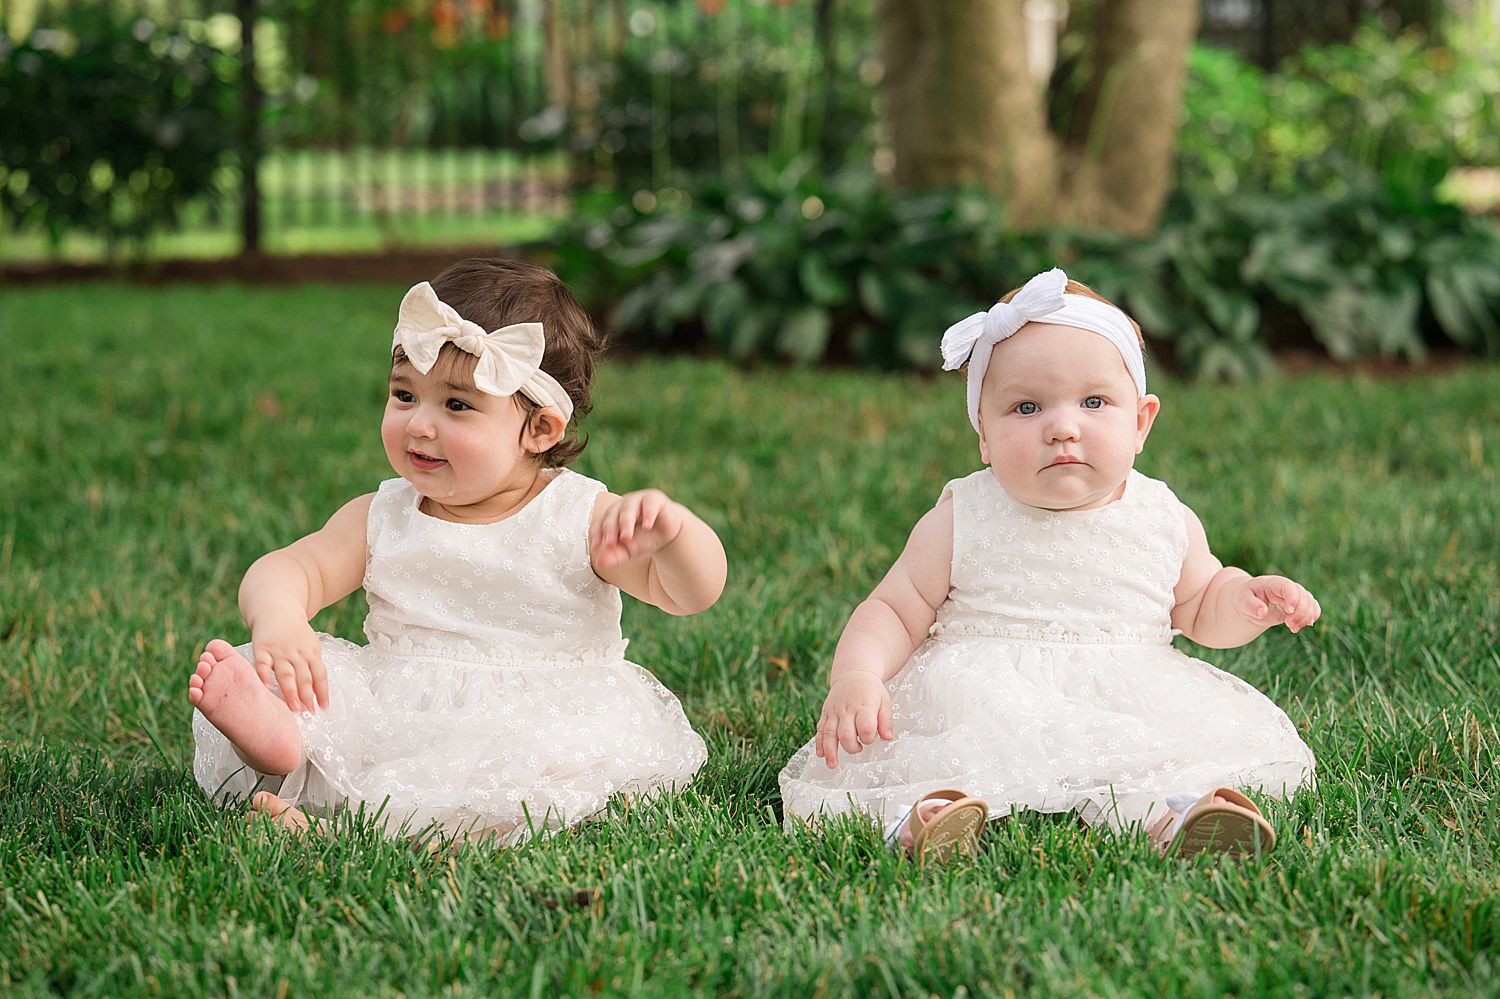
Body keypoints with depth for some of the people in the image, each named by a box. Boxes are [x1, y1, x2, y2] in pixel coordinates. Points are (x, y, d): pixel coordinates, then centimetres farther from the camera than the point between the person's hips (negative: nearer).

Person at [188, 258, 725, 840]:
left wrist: (671, 530, -35)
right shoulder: (382, 519, 8)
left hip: (537, 721, -3)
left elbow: (692, 593, -11)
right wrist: (278, 617, -28)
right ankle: (276, 735, -49)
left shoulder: (580, 519, -3)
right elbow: (292, 569, -3)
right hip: (395, 717, 3)